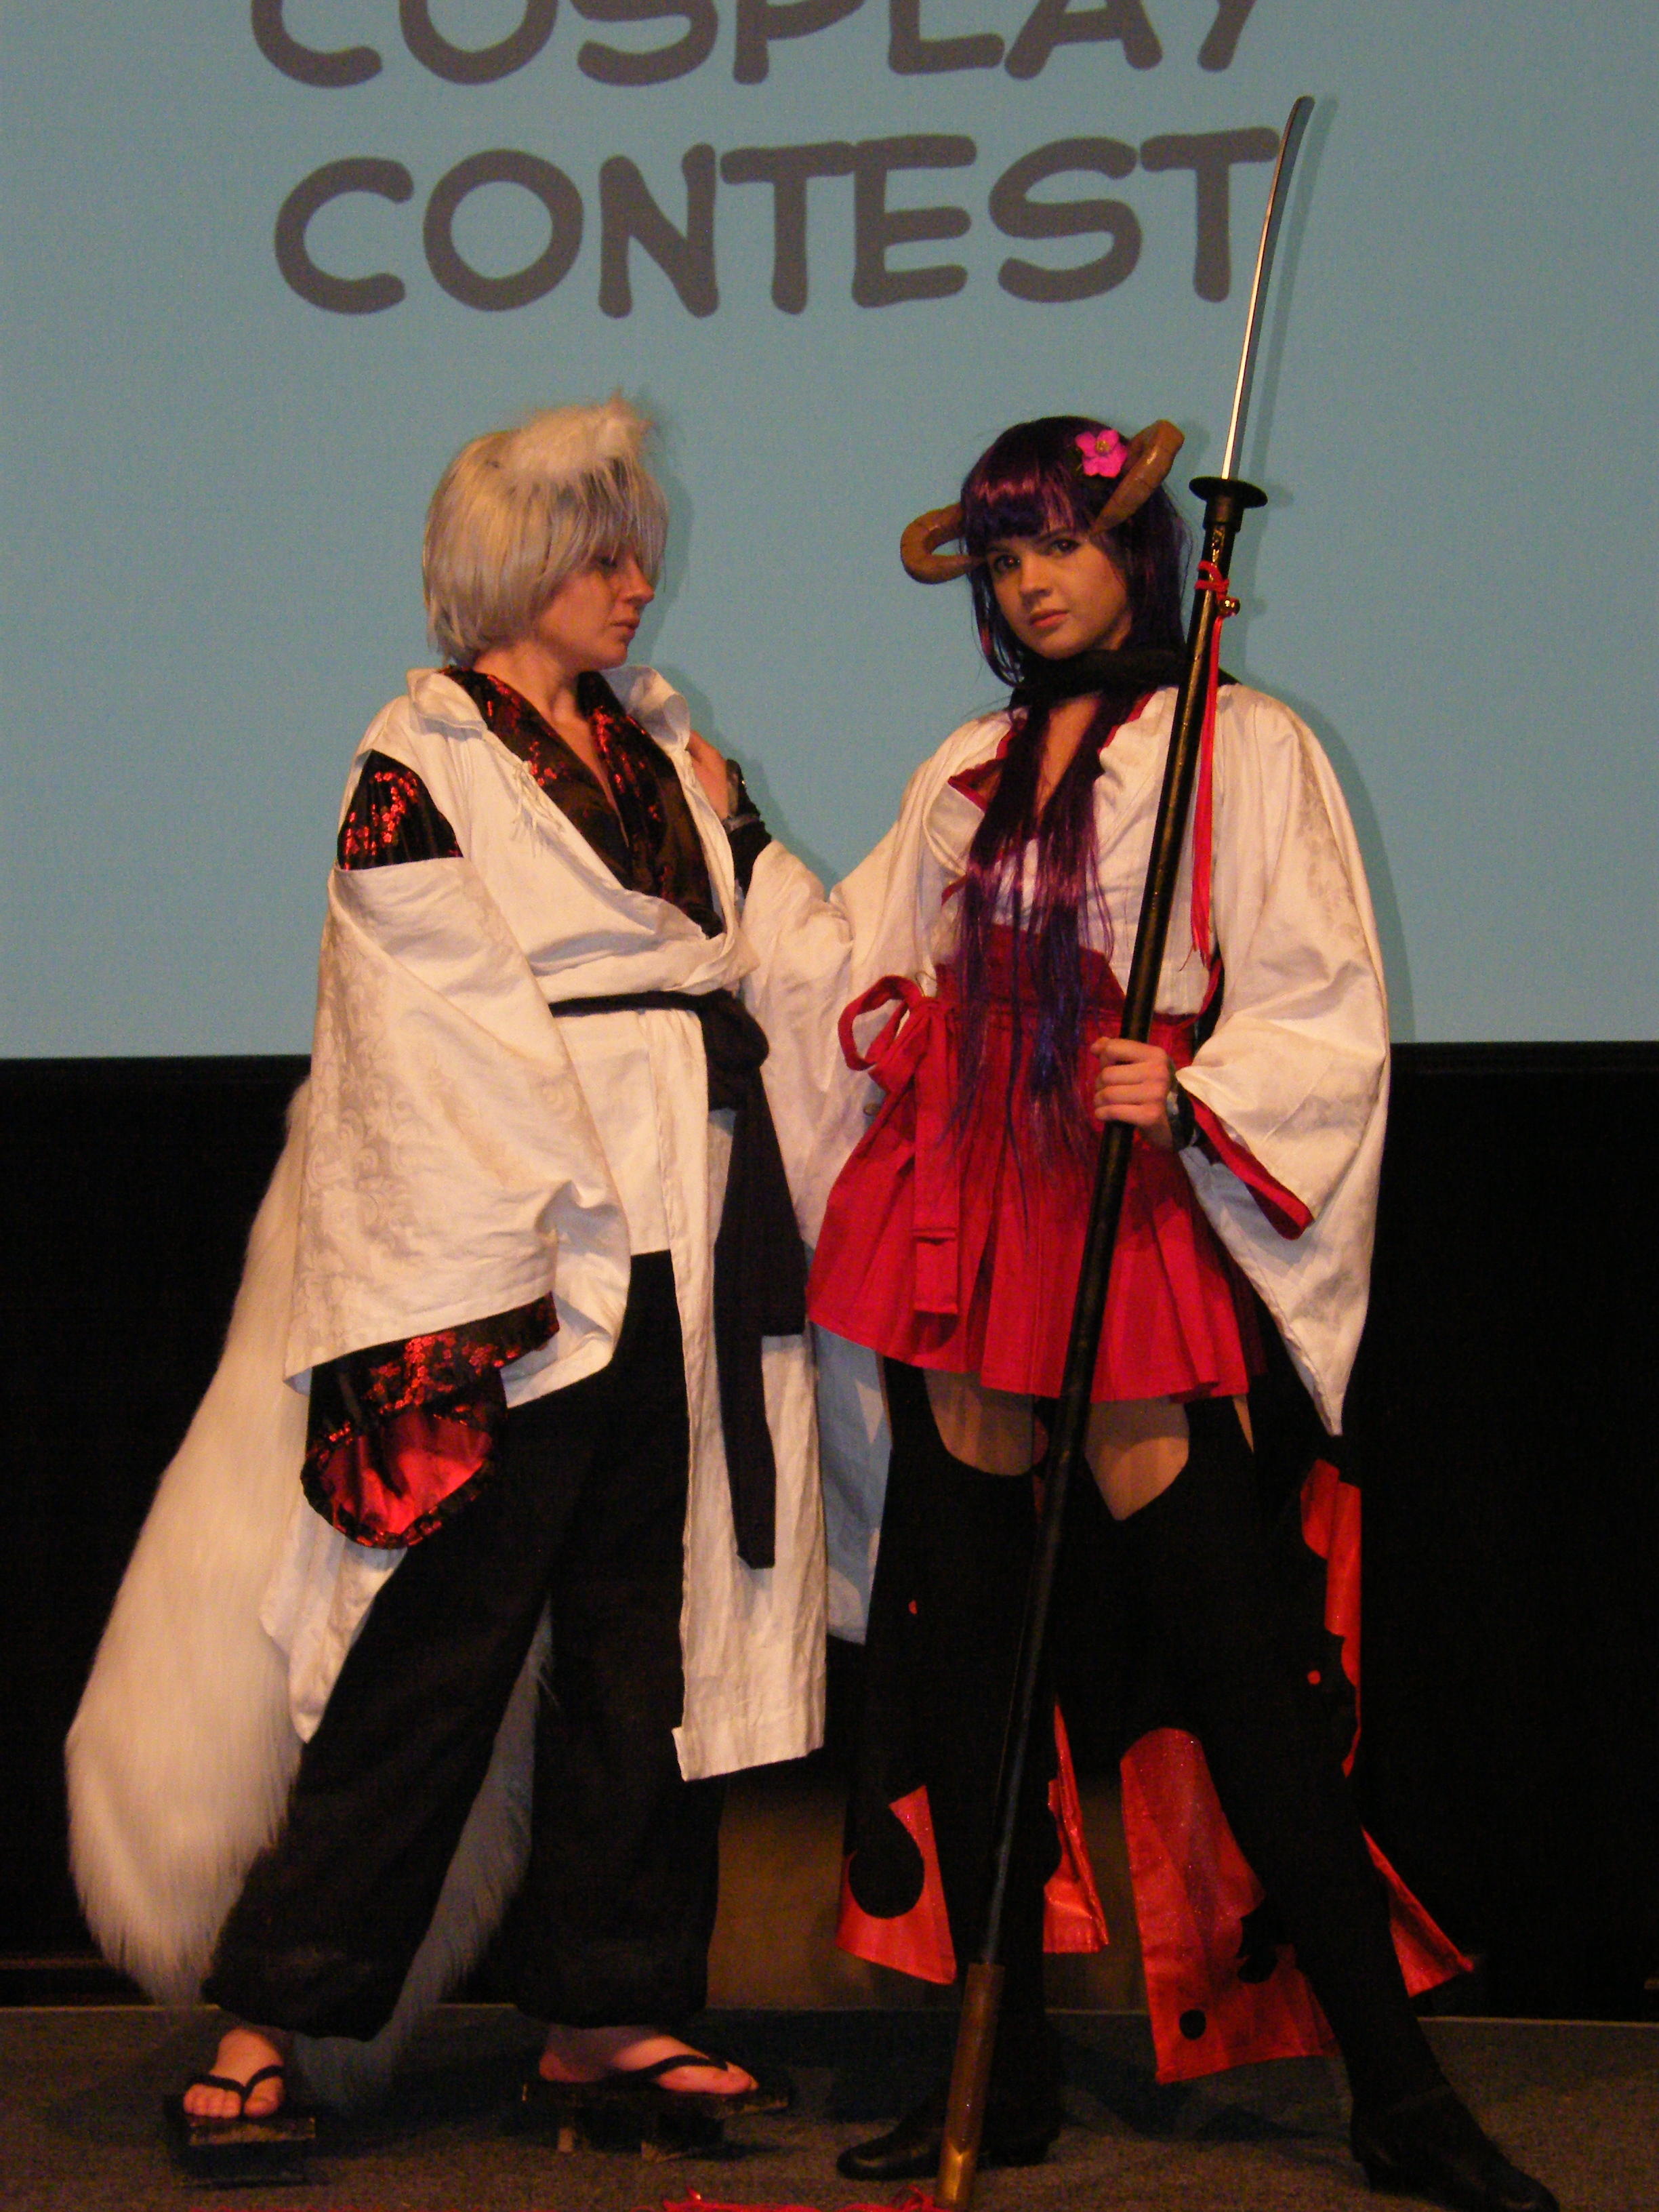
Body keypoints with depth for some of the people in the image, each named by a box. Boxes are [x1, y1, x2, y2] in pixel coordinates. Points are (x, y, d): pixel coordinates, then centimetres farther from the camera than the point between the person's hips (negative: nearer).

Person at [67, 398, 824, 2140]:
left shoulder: (660, 747, 18)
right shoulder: (422, 765, -2)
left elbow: (751, 956, 26)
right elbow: (439, 1034, -10)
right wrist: (552, 1224, -15)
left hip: (682, 1275, 7)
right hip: (512, 1275, -7)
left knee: (651, 1638, 8)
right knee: (438, 1644, -6)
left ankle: (604, 2009, 17)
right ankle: (274, 2012, 3)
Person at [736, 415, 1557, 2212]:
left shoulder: (1244, 749, 1)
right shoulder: (968, 774, 18)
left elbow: (1323, 1018, -4)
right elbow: (867, 978, 24)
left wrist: (1195, 1096, -20)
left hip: (1138, 1237, -5)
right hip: (961, 1239, 6)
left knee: (1232, 1661, -8)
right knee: (966, 1645, 6)